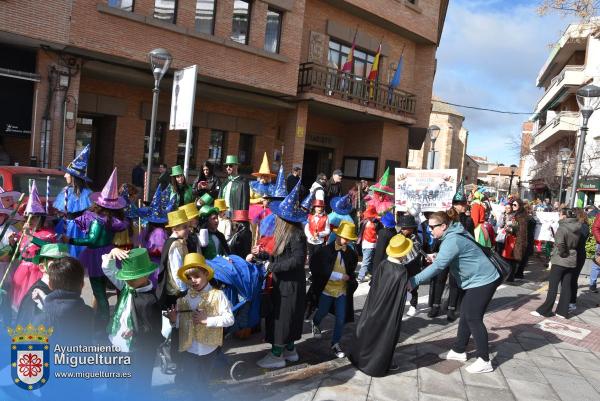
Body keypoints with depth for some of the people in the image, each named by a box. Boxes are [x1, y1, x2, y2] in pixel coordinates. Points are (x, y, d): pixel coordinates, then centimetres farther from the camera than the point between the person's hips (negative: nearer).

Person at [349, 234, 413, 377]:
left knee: (369, 330, 19)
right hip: (389, 311, -5)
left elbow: (373, 285, 1)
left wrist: (372, 304, 14)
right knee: (386, 335, 12)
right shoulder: (402, 272, -24)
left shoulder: (382, 264, -9)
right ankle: (379, 364, 25)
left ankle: (360, 357, 34)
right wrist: (398, 317, -6)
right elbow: (400, 298, -18)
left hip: (375, 305, 5)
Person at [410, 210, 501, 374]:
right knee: (465, 316, 14)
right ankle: (459, 351, 26)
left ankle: (484, 361, 4)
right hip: (477, 280, 10)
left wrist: (414, 281, -35)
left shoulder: (453, 240, -25)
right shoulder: (453, 235, 6)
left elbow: (438, 266, -33)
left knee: (473, 319, -5)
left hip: (483, 281, -10)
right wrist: (437, 257, 3)